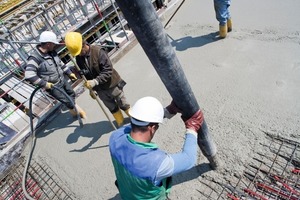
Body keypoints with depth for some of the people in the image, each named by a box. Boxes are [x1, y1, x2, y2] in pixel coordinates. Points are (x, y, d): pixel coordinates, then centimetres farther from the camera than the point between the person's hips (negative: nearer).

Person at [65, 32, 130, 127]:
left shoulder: (98, 51, -25)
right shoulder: (78, 58, -7)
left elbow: (108, 70, -27)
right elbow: (86, 74, 6)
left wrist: (94, 82, -33)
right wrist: (90, 88, 12)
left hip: (111, 85, -5)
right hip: (99, 89, 5)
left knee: (123, 104, 13)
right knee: (112, 108, 20)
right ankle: (121, 124, 42)